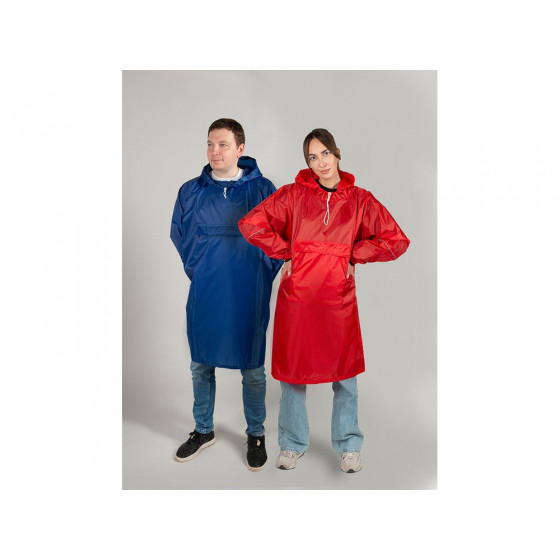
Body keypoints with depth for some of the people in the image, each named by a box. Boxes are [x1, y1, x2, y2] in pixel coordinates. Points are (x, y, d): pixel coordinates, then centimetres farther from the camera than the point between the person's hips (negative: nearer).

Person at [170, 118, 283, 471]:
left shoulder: (262, 190, -4)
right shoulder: (191, 192, 3)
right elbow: (179, 235, 16)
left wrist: (262, 274, 0)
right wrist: (197, 270, 9)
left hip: (248, 296, -2)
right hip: (204, 295, 3)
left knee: (252, 369, 8)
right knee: (201, 365, 14)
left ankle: (256, 435, 29)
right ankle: (203, 430, 35)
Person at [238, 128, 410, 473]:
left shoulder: (360, 200, 3)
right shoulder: (294, 195, 1)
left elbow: (397, 241, 3)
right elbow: (251, 224, -2)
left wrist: (353, 255, -1)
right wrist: (287, 252, -3)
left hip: (339, 298, 0)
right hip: (297, 296, 0)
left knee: (345, 375, 9)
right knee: (293, 372, 10)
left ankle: (349, 445, 31)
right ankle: (293, 444, 31)